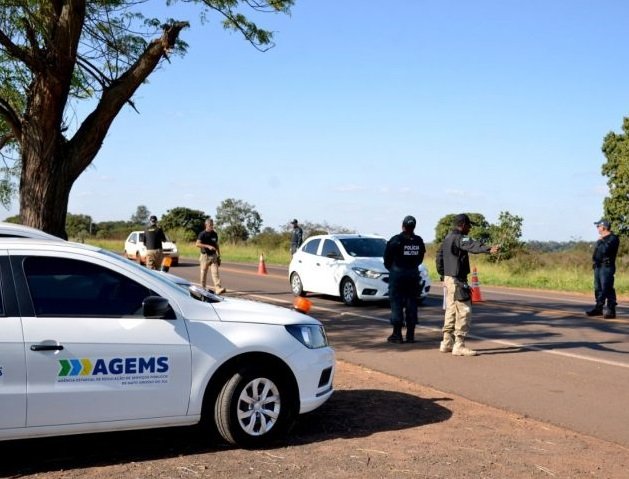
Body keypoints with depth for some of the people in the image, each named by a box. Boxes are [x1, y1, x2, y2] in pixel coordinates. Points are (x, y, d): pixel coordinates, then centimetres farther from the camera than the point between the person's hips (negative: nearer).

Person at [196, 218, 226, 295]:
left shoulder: (214, 234, 10)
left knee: (215, 272, -9)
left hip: (213, 256, 3)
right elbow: (198, 244, -17)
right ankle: (203, 288, 18)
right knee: (203, 273, 6)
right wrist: (208, 246, -24)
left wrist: (219, 255, 15)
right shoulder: (202, 234, -5)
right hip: (205, 256, -3)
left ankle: (218, 288, -19)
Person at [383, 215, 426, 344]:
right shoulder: (419, 241, 2)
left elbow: (387, 259, -5)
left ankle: (397, 334, -1)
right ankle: (410, 334, 8)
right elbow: (420, 259, 7)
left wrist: (391, 269, 13)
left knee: (396, 304, 0)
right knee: (411, 303, 8)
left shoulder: (396, 240, -12)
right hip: (413, 274, 4)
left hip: (397, 273, -4)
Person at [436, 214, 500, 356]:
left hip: (448, 278, 10)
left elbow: (439, 256, 25)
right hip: (457, 280, -10)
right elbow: (472, 246, -36)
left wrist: (442, 274, 30)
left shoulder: (448, 238, 15)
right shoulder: (459, 238, -15)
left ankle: (447, 343, 22)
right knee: (464, 311, -8)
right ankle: (459, 345, -10)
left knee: (451, 311, 16)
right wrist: (489, 249, -52)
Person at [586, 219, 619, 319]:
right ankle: (598, 308, 22)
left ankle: (611, 311, -9)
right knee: (598, 288, 13)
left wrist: (601, 241, -12)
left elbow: (606, 250, -26)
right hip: (598, 266, 10)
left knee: (607, 289, -11)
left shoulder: (613, 238, -11)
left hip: (607, 267, -10)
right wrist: (594, 262, 16)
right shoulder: (602, 239, 19)